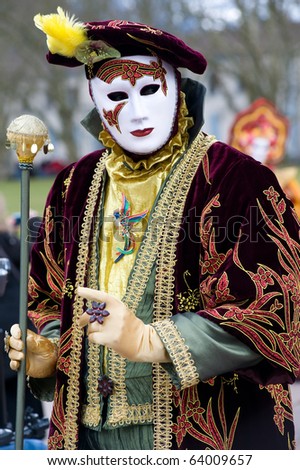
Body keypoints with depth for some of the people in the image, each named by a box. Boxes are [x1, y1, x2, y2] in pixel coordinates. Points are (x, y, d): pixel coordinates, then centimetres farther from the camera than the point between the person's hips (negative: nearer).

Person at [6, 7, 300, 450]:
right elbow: (53, 300, 15)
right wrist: (47, 353, -7)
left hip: (209, 432, -4)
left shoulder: (236, 181, -10)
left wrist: (147, 342, -26)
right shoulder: (76, 188, 6)